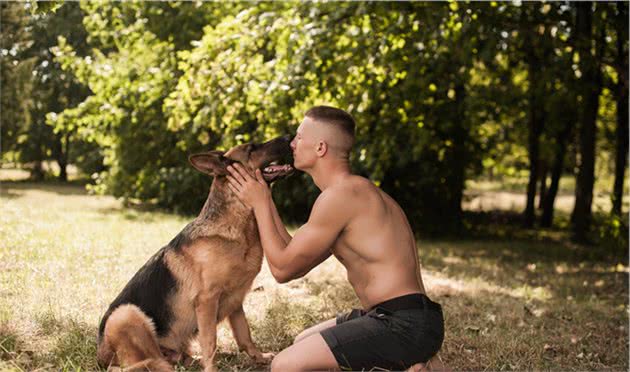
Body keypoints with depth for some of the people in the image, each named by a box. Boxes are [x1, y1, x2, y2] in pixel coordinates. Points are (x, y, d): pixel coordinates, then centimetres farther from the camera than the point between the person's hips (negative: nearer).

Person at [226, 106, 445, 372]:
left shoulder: (339, 195, -15)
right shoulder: (355, 190, 17)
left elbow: (283, 269, -10)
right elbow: (296, 263, 17)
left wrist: (260, 203, 0)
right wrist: (265, 201, 17)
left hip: (403, 325, -10)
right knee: (303, 342, 26)